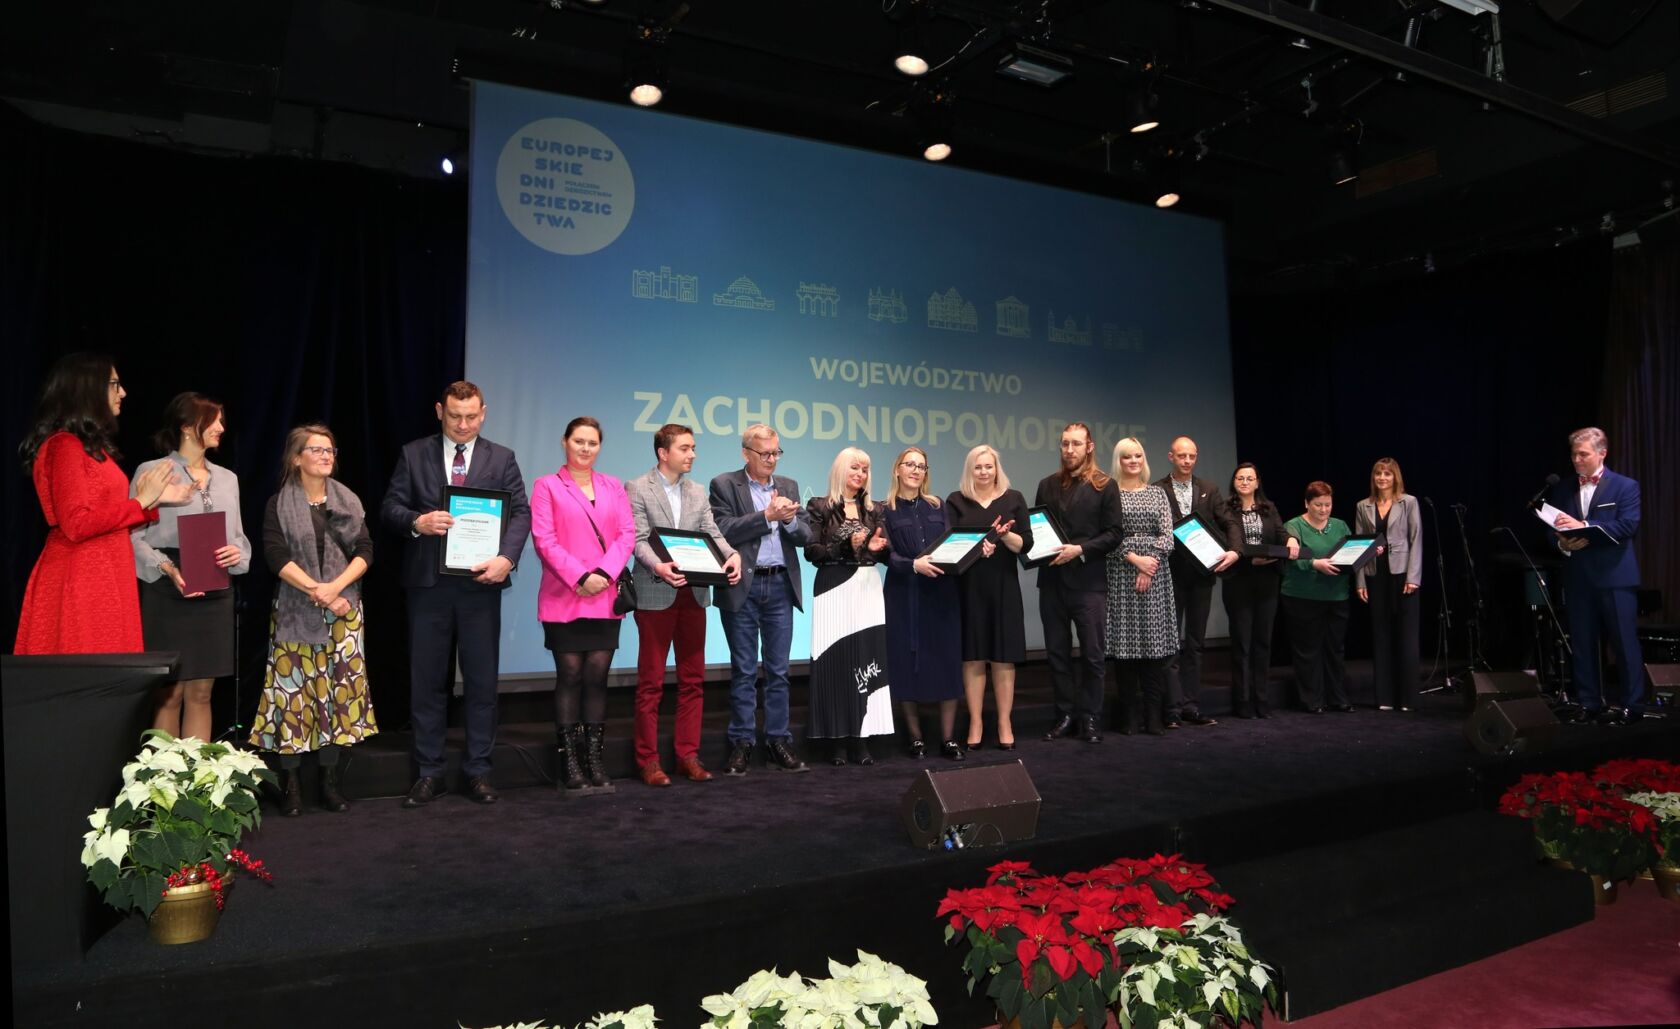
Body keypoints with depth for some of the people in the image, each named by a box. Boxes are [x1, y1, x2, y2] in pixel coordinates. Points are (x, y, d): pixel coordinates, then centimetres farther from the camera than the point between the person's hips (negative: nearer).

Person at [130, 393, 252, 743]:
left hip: (215, 595, 5)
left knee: (200, 693, 9)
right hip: (168, 594, -5)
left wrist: (236, 552, -8)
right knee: (169, 694, -1)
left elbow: (239, 536, 15)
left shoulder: (227, 478, 15)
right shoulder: (151, 472, -3)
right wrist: (169, 570, -23)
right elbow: (133, 536, -9)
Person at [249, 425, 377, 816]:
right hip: (295, 611, -2)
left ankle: (329, 780, 10)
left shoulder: (349, 501, 10)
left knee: (338, 691, 3)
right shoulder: (279, 505, 2)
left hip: (343, 610, 3)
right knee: (293, 692, -3)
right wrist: (315, 590, -17)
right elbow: (276, 556, -9)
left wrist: (335, 587, -13)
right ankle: (289, 781, 6)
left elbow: (365, 551, 2)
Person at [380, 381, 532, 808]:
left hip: (480, 583, 0)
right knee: (426, 681, 7)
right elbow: (390, 507, 3)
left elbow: (520, 513, -1)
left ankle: (478, 771, 17)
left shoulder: (502, 458, 6)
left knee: (481, 680, 5)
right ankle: (428, 772, 19)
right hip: (428, 583, 0)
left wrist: (507, 557, -18)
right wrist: (417, 521, -19)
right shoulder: (413, 454, 6)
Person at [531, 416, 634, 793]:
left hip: (606, 598, 3)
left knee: (597, 677, 3)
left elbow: (627, 535, 6)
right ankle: (570, 766, 4)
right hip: (565, 598, -3)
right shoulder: (547, 486, 5)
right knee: (570, 677, -1)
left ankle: (595, 763, 7)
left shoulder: (614, 487, 15)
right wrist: (580, 577, -14)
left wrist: (604, 573, -10)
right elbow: (544, 540, -5)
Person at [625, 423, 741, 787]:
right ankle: (648, 760, 9)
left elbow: (711, 533, 5)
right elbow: (638, 539, -10)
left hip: (694, 593, 5)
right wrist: (658, 566, -28)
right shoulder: (637, 489, -1)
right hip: (656, 594, -5)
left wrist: (731, 554, -15)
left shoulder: (697, 492, 14)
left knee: (693, 678, 8)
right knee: (651, 681, 1)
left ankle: (688, 755, 17)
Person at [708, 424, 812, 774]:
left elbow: (806, 536, 7)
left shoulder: (788, 486, 12)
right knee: (744, 670, 3)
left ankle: (779, 742, 15)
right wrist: (767, 515, -15)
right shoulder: (724, 485, 0)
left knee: (778, 670, 7)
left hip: (781, 586, 4)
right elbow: (724, 532, -12)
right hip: (743, 587, -3)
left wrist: (791, 520, -13)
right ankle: (741, 743, 12)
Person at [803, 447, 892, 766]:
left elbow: (885, 554, 13)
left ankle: (861, 738, 5)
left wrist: (877, 547, -9)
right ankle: (837, 740, 3)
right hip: (834, 590, -3)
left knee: (867, 659, -1)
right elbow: (812, 551, -6)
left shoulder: (875, 510, 14)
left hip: (867, 589, 4)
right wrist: (846, 546, -17)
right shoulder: (821, 507, 2)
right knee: (836, 662, -3)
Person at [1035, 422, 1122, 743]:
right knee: (1056, 652, 7)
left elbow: (1113, 534, -4)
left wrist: (1080, 549, -16)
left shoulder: (1105, 486, 0)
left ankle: (1089, 719, 11)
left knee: (1092, 653, 2)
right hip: (1052, 581, 4)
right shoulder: (1047, 485, 12)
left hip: (1088, 581, -4)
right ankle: (1065, 715, 17)